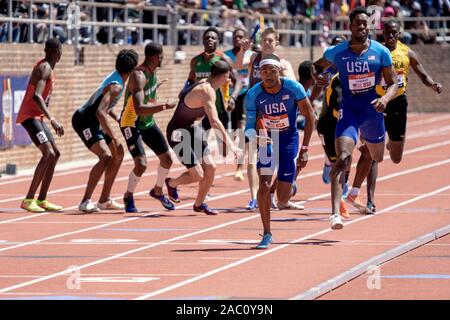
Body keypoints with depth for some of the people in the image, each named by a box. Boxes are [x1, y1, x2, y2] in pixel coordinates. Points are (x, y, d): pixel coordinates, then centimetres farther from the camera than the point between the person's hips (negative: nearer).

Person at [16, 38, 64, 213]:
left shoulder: (45, 67, 15)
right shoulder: (45, 68, -16)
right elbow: (36, 96, -29)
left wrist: (48, 117, 26)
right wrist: (52, 119, -35)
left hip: (37, 116, 10)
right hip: (30, 116, -10)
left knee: (54, 154, 13)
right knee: (48, 154, -20)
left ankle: (41, 200, 14)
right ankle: (28, 200, -24)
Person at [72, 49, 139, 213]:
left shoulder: (114, 77, 8)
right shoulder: (116, 86, -23)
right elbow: (100, 113, -34)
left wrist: (117, 118, 18)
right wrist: (114, 139, -35)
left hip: (93, 122, 11)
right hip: (84, 121, -11)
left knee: (117, 154, 13)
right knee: (106, 156, -24)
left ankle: (105, 200, 18)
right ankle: (85, 202, -28)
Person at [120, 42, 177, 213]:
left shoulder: (152, 71, -3)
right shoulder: (138, 76, -30)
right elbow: (139, 109, -40)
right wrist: (164, 106, -45)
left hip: (148, 122, 9)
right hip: (131, 124, -9)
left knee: (167, 159, 11)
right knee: (141, 164, -20)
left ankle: (158, 191, 36)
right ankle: (128, 197, 4)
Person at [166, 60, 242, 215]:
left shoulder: (204, 84, 1)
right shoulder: (207, 91, -27)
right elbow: (214, 122, -34)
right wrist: (229, 143, -35)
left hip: (193, 131, 9)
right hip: (179, 134, -9)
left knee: (210, 167, 4)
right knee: (197, 175, -9)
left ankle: (199, 204, 21)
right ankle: (171, 184, 21)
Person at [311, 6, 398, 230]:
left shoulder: (381, 52, -5)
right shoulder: (337, 52, -6)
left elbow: (393, 83, 0)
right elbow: (316, 66, 12)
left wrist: (385, 99, -22)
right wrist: (317, 77, -11)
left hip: (373, 111, 3)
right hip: (349, 110, -3)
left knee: (376, 159, 21)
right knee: (342, 159, -22)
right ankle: (335, 213, -30)